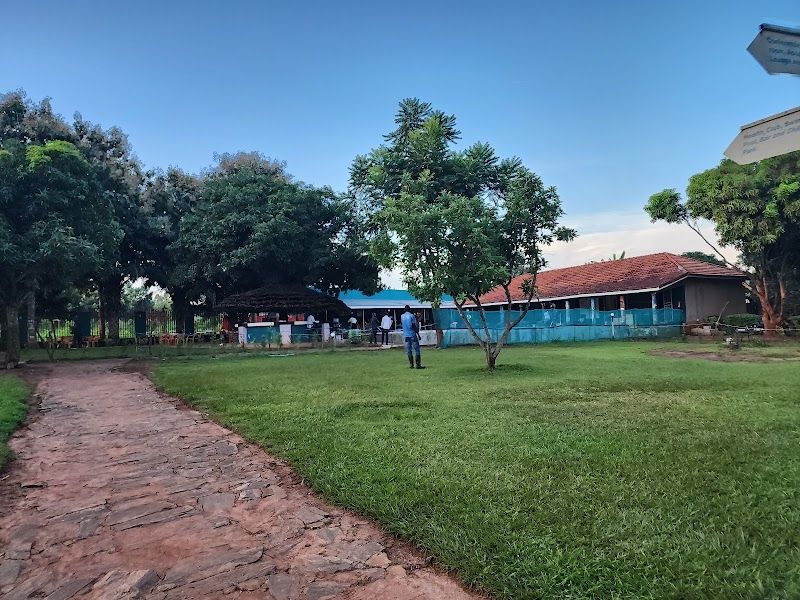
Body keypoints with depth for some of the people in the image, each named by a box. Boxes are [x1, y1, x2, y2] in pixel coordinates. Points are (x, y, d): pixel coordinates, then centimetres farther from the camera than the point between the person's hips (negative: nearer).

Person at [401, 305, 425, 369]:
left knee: (408, 350, 7)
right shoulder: (412, 315, -7)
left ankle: (411, 364, 7)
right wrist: (418, 334, -5)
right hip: (412, 335, -5)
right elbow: (414, 326, -9)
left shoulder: (402, 316, 7)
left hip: (406, 335, 5)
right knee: (416, 349, -1)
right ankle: (418, 364, -6)